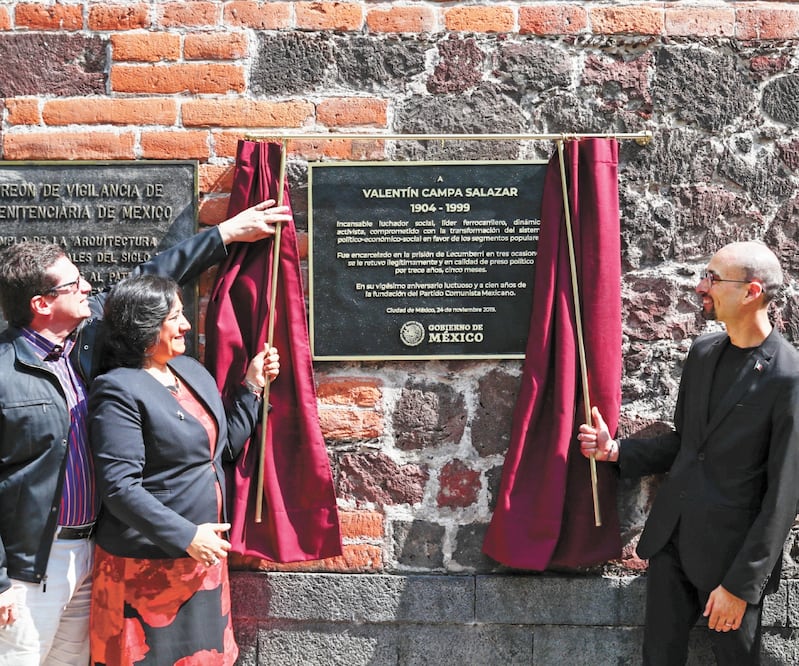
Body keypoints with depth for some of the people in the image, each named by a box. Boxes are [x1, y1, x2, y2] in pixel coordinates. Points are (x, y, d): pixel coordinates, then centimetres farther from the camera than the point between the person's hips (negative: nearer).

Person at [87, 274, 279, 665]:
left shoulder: (193, 370, 8)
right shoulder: (119, 391, -17)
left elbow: (226, 445, 15)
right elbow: (119, 487, -22)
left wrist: (252, 386, 7)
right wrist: (186, 536, -22)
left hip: (202, 555, 8)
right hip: (147, 563, -8)